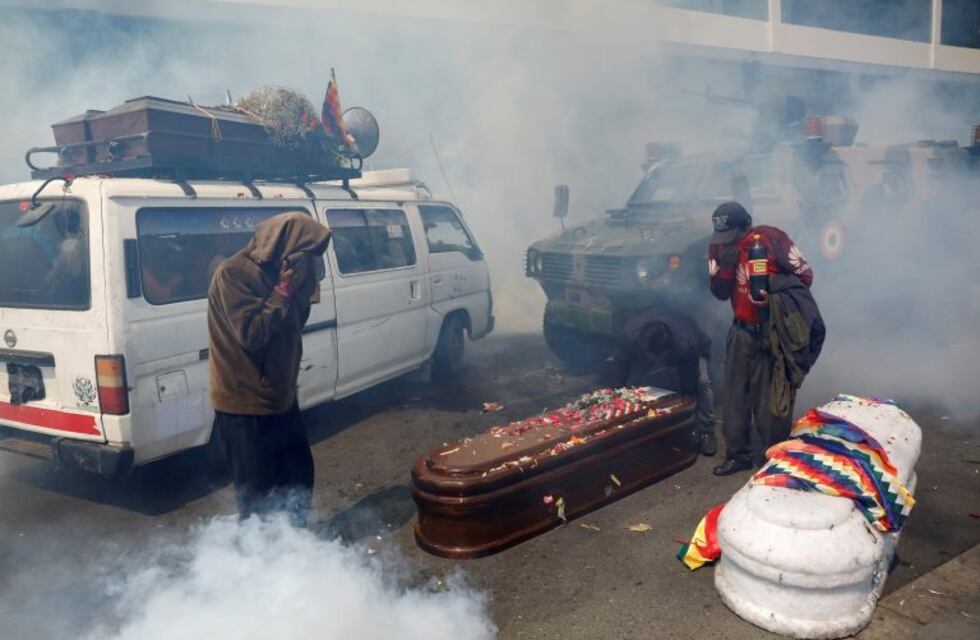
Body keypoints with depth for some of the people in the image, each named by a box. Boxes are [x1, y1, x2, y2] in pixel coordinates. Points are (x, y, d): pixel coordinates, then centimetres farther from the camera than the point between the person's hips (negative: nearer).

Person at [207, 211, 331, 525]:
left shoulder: (274, 271, 6)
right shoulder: (233, 274, -19)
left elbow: (294, 324, 10)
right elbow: (251, 334, -25)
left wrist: (301, 288, -6)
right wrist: (283, 292, -19)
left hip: (281, 398, 9)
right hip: (245, 407, -9)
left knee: (299, 479, 20)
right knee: (257, 496, 5)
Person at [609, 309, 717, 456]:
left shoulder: (686, 345, -45)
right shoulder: (631, 335, -42)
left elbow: (689, 387, -34)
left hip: (695, 348, -2)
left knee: (702, 382, -24)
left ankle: (706, 432, -10)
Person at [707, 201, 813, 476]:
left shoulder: (771, 239, -15)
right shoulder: (719, 246, 0)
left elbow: (805, 276, -9)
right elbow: (720, 293, 0)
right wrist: (726, 266, -16)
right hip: (742, 331, 5)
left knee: (771, 398, 1)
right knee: (735, 396, 7)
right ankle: (738, 454, 19)